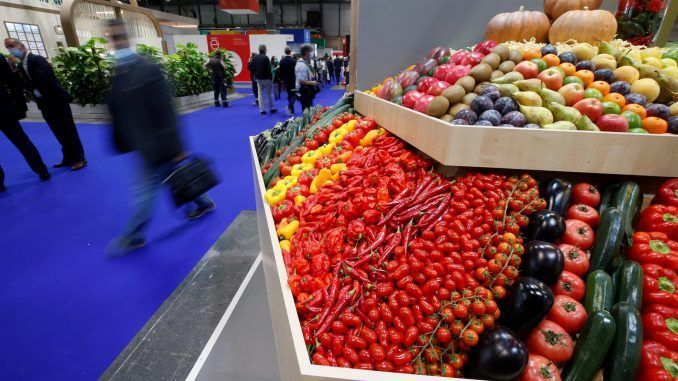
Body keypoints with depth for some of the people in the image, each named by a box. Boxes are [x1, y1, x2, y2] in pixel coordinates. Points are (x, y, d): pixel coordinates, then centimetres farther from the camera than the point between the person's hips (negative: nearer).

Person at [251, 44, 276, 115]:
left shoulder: (254, 58, 6)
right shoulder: (265, 58, -14)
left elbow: (253, 68, 8)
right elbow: (268, 69, -17)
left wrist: (256, 76, 14)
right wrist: (271, 77, -10)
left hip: (258, 78, 5)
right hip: (266, 78, -5)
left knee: (260, 93, 6)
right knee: (269, 94, 7)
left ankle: (262, 109, 4)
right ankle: (271, 108, 15)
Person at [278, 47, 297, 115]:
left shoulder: (282, 61, 0)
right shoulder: (293, 60, -13)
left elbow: (280, 71, 4)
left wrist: (281, 79, 14)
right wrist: (297, 79, 0)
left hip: (285, 80, 5)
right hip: (293, 79, -4)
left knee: (289, 95, 12)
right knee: (295, 94, 4)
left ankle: (291, 110, 13)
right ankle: (289, 106, -20)